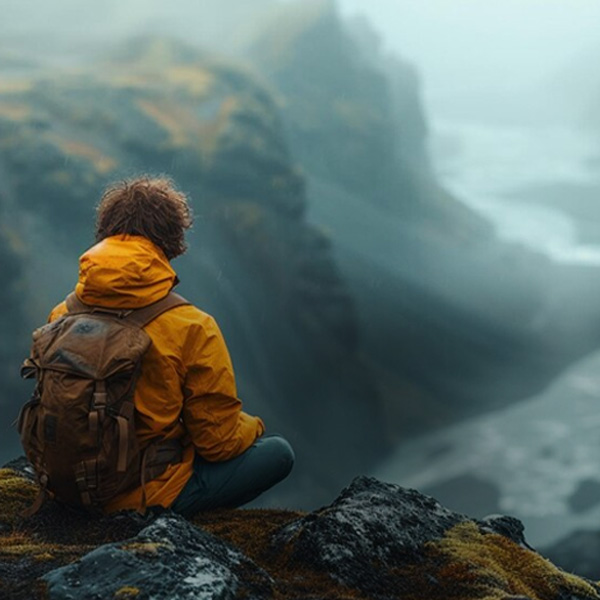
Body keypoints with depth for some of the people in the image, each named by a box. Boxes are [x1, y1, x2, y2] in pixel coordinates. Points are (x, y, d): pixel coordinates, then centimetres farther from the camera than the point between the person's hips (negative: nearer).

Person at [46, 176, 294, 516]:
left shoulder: (63, 316, -7)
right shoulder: (191, 328, -22)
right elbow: (219, 443, -13)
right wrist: (252, 427, 10)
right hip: (148, 494, -7)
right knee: (278, 452, 7)